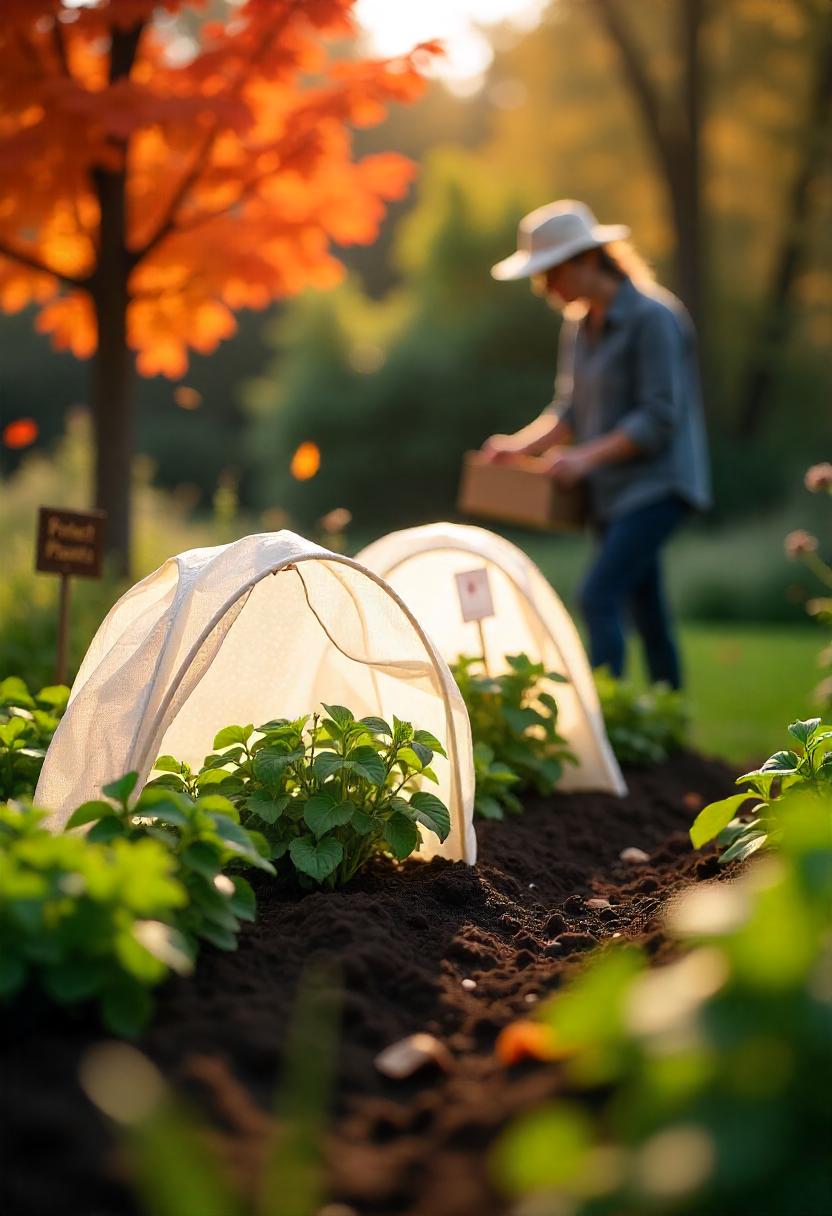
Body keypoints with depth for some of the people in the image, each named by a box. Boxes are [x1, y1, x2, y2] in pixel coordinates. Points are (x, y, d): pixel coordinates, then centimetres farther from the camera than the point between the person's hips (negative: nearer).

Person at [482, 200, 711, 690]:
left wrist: (587, 457, -21)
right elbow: (570, 411, 17)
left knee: (599, 598, -20)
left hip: (655, 484, -8)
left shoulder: (652, 316, -13)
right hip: (611, 490, 8)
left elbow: (659, 417, -17)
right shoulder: (578, 326, 12)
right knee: (647, 613, 11)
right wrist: (521, 444, 0)